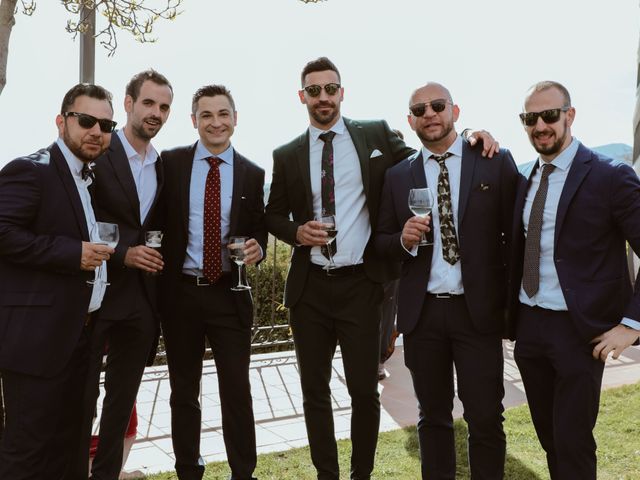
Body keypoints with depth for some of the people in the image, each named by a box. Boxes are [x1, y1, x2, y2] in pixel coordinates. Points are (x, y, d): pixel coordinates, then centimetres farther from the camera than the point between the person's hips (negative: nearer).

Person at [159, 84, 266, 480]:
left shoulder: (252, 174, 4)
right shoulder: (170, 163, 1)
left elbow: (259, 231, 9)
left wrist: (256, 248, -13)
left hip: (230, 294, 0)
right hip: (180, 291, 1)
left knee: (237, 390, 3)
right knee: (184, 392, 14)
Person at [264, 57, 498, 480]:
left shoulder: (377, 136, 3)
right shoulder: (287, 156, 7)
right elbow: (274, 215, 13)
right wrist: (297, 231, -8)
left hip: (361, 284, -2)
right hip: (309, 286, 2)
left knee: (365, 390, 5)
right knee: (315, 390, 12)